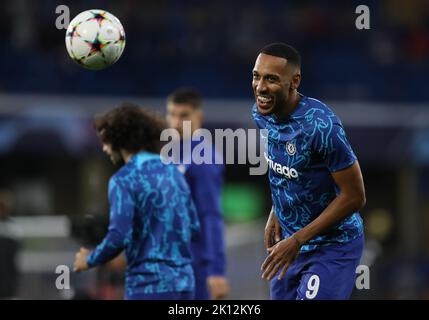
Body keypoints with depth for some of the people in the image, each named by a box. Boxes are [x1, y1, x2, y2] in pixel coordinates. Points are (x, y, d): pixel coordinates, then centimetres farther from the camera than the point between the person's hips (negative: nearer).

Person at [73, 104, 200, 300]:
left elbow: (119, 238, -18)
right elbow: (193, 227, 17)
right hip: (183, 283, 7)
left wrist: (89, 260, -1)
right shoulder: (172, 171, 12)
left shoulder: (123, 180, -10)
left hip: (148, 286, -7)